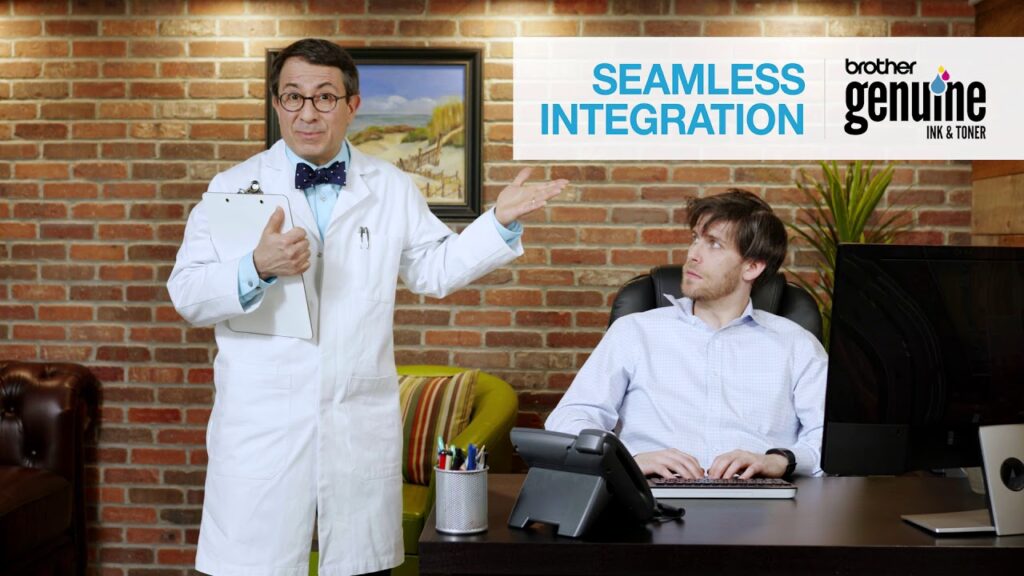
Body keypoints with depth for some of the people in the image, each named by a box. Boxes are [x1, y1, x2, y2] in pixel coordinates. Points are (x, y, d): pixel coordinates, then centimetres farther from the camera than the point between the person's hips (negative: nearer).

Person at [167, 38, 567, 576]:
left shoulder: (392, 189, 11)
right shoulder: (234, 188, 5)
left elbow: (436, 269, 14)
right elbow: (187, 294, -2)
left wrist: (500, 222, 3)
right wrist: (258, 267, -21)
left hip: (362, 427, 2)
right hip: (262, 427, -1)